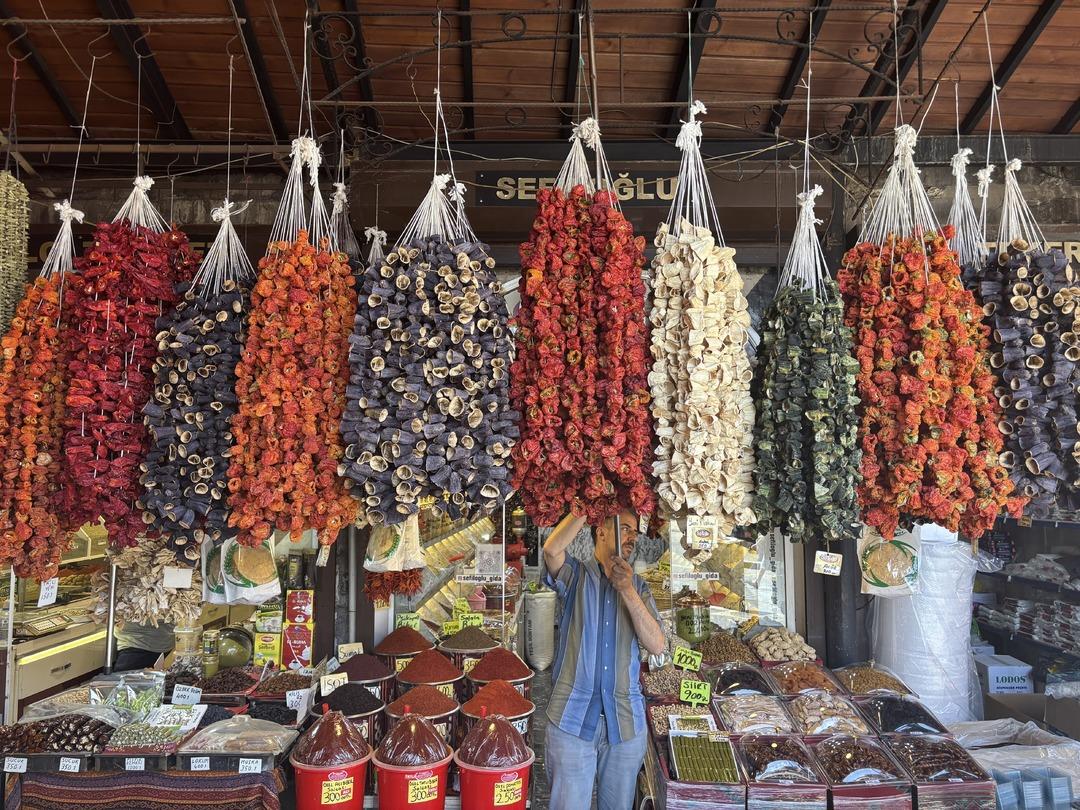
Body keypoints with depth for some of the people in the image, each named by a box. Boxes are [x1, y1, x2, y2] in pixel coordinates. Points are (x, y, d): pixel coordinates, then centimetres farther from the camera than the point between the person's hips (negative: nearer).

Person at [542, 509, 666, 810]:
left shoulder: (638, 587, 8)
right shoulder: (574, 575, -1)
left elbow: (657, 646, -5)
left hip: (625, 720, 3)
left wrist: (627, 591, -15)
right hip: (572, 717, -3)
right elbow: (552, 549, -25)